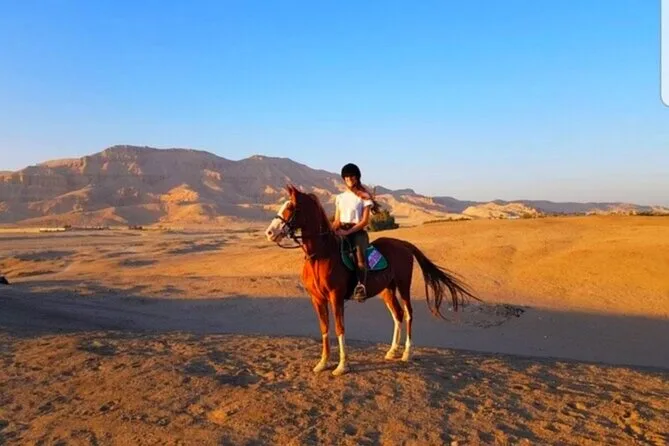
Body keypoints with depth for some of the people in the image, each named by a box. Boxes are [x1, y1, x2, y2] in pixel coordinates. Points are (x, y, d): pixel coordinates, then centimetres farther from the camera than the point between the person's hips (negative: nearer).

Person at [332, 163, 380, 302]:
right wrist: (331, 230, -7)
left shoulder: (364, 197, 4)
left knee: (359, 254, -34)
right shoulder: (340, 197, 18)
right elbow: (336, 220, 16)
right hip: (342, 232, 5)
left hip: (358, 232, -5)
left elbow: (365, 221, -4)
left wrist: (348, 231, -16)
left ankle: (361, 287, -40)